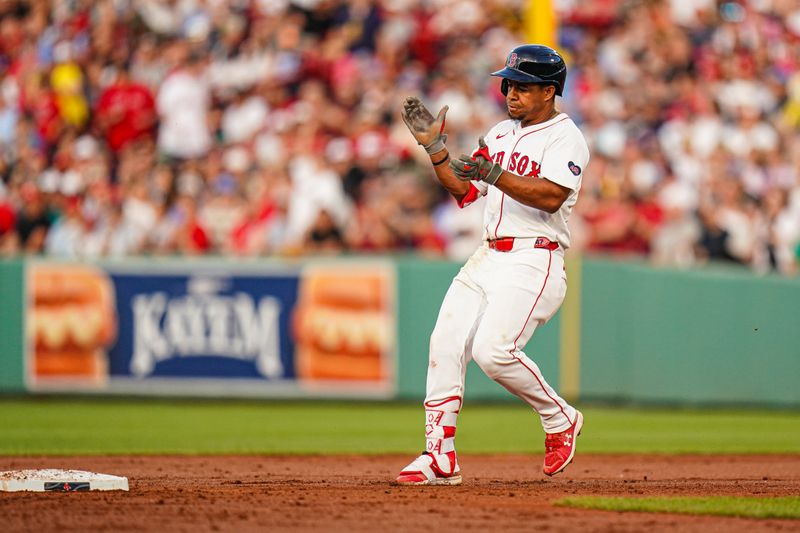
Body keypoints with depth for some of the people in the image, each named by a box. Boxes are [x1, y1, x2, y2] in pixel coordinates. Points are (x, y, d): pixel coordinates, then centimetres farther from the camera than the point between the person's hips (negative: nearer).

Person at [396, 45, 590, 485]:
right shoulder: (500, 133, 19)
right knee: (446, 343, -6)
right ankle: (440, 457, -4)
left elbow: (551, 197, -22)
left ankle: (560, 420, 3)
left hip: (533, 262, -8)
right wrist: (434, 147, 8)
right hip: (487, 258, 8)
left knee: (493, 350, -21)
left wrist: (493, 173, -29)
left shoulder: (565, 136, -6)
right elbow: (465, 192, 19)